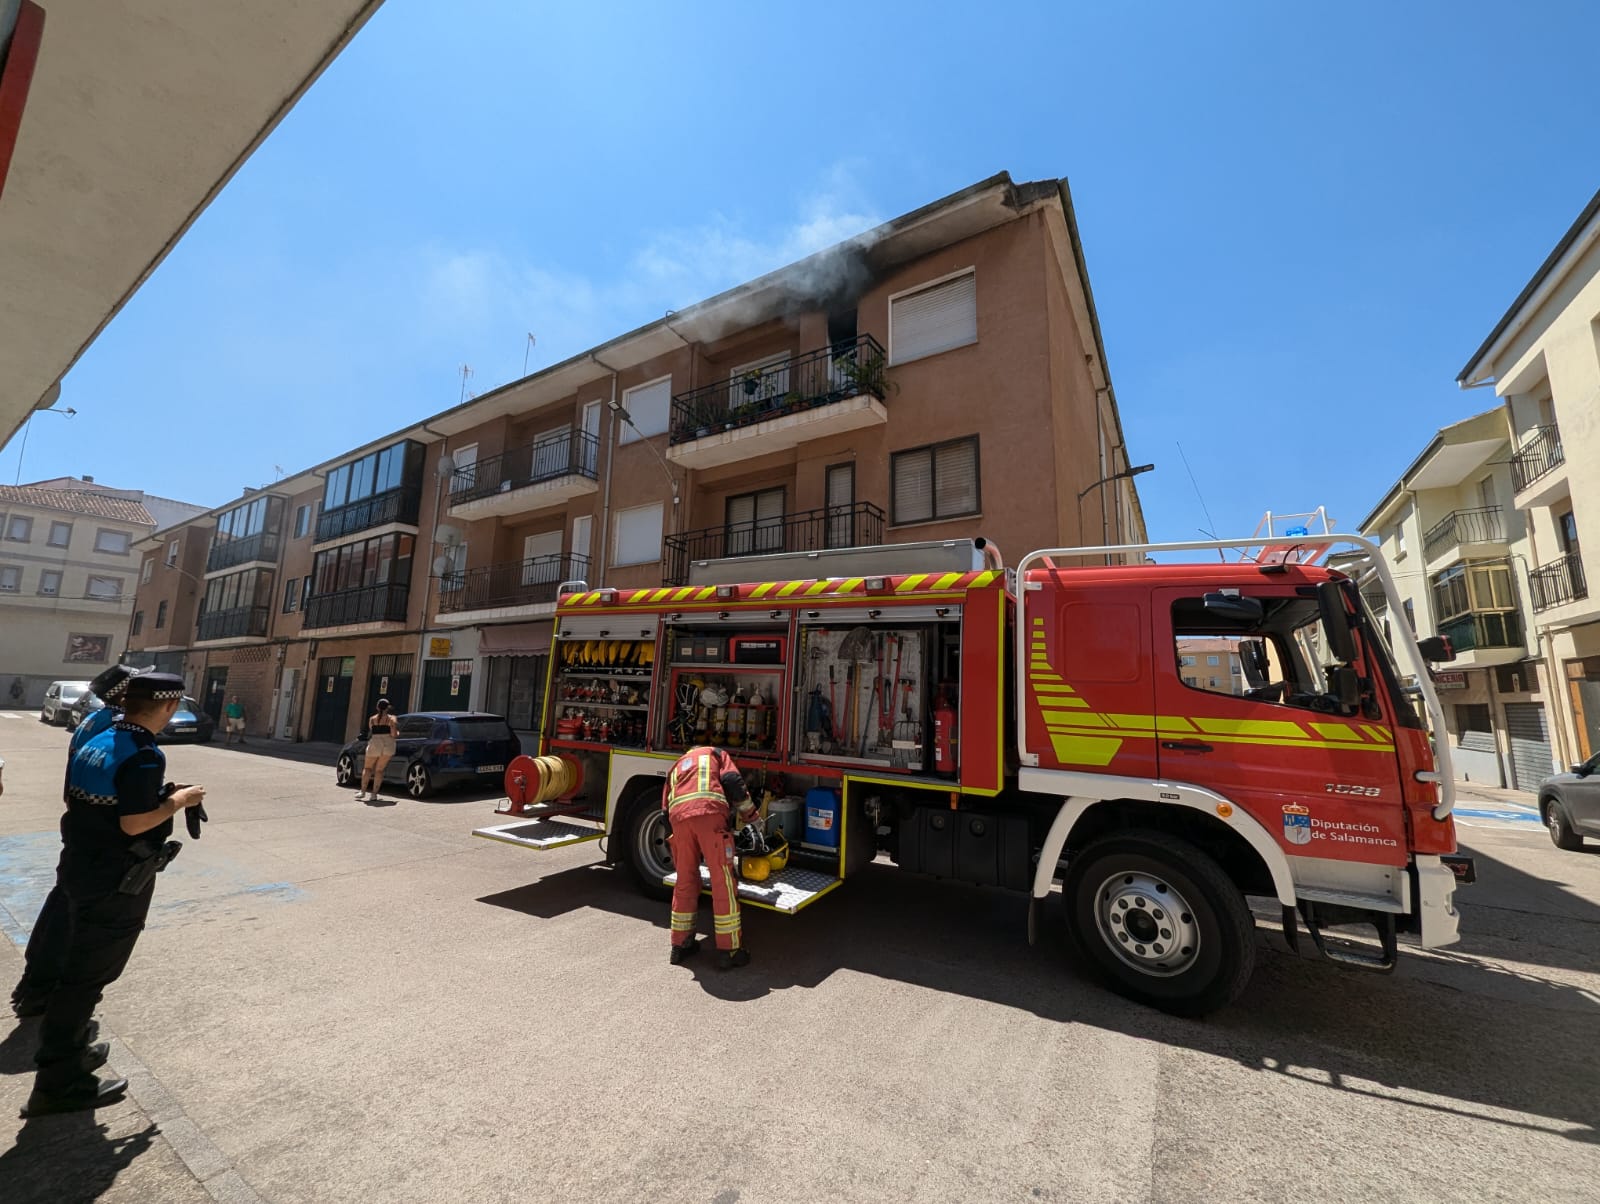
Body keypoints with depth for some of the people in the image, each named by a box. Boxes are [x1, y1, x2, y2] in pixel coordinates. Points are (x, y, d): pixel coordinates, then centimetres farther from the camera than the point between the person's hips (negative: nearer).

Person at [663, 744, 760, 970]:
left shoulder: (676, 765, 38)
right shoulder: (715, 753, 27)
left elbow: (666, 809, 30)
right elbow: (732, 780, 6)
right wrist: (751, 815, 13)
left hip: (678, 816, 5)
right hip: (709, 812, -5)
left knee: (685, 882, 18)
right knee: (723, 883, 1)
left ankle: (680, 945, 27)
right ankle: (728, 951, 5)